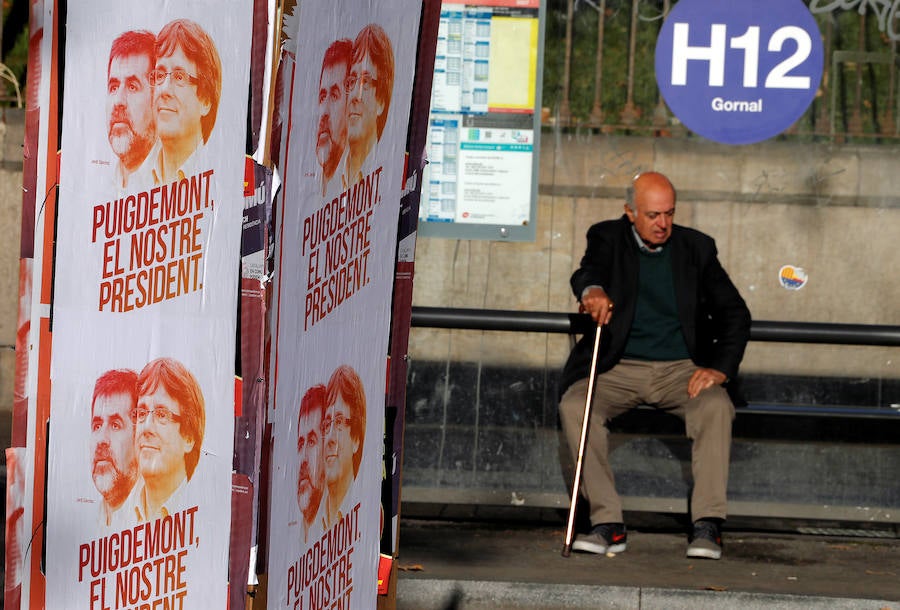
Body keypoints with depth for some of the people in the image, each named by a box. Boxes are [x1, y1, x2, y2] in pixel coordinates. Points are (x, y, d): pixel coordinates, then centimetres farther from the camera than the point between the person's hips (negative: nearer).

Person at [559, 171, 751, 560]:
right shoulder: (608, 239, 5)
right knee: (574, 406, -29)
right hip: (620, 368, 0)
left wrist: (720, 367, -11)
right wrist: (592, 289, -44)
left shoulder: (696, 248, 8)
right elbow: (588, 272, -17)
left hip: (681, 368, 0)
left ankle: (707, 525, -30)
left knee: (717, 407, -31)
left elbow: (735, 313, 6)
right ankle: (607, 524, -27)